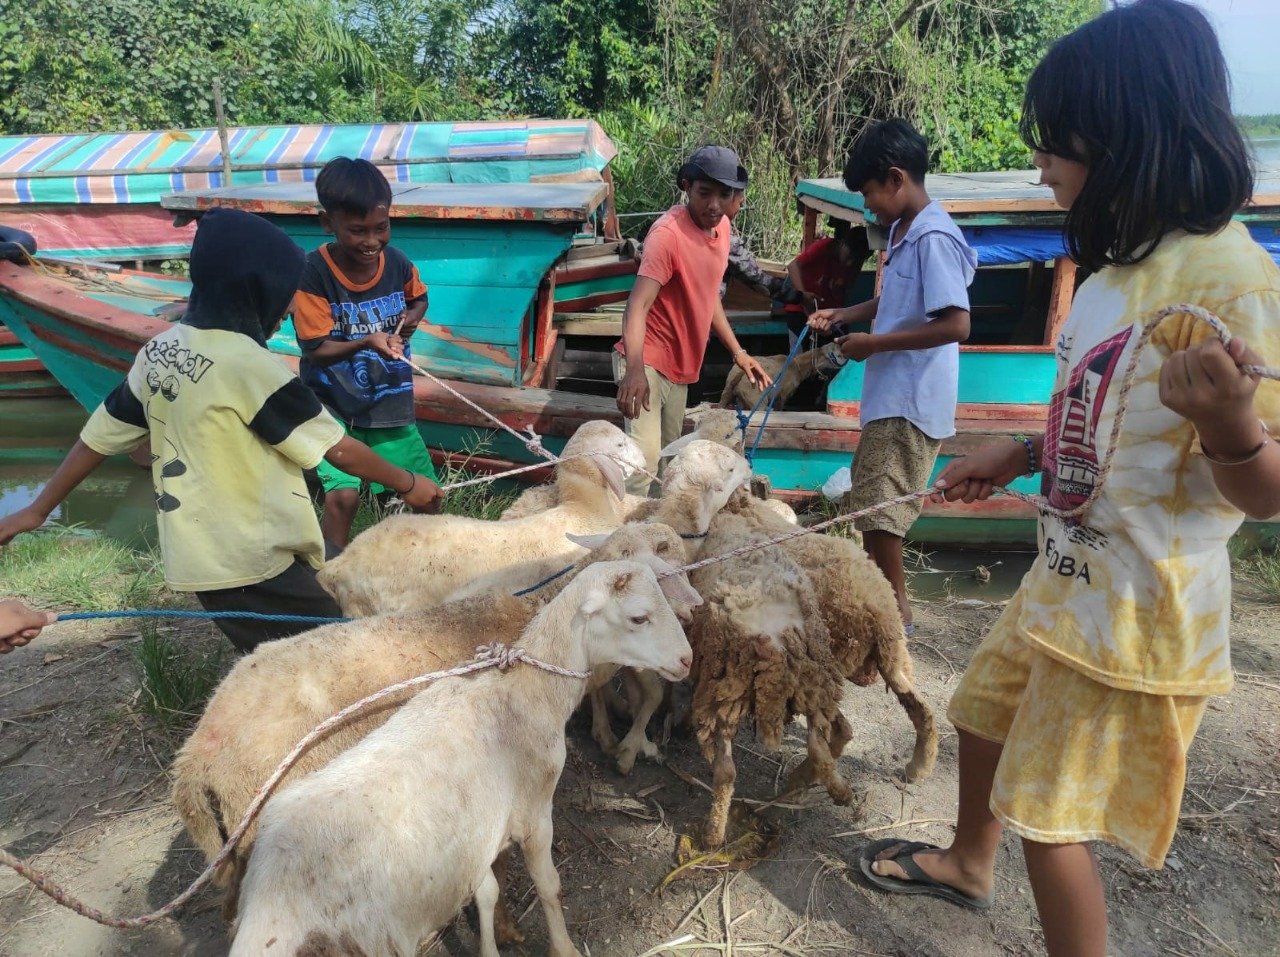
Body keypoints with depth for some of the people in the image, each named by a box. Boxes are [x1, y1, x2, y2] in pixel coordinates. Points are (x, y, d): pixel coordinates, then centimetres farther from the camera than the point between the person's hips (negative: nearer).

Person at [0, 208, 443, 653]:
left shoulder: (158, 352, 5)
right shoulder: (247, 363, -19)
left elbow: (101, 434, 14)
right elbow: (337, 447, -14)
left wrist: (38, 508, 25)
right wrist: (407, 482, -1)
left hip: (200, 554, 8)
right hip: (252, 563, -8)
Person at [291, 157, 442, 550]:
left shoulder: (397, 263, -8)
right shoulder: (313, 274, -19)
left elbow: (419, 297, 15)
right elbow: (317, 349, -18)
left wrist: (413, 317, -7)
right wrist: (365, 342, -34)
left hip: (391, 405, 4)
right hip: (334, 406, -4)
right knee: (344, 495, -21)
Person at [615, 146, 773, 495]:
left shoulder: (721, 225, 4)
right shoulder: (668, 233, -21)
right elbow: (638, 305, -30)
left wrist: (737, 351, 14)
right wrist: (635, 370, -45)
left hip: (680, 366, 9)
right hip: (648, 363, -8)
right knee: (644, 463, -19)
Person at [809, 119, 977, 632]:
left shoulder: (933, 238, -18)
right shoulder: (903, 230, 11)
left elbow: (956, 324, -25)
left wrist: (876, 343, -20)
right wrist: (844, 315, 13)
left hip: (911, 402, -10)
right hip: (890, 396, 10)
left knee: (878, 509, -3)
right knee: (868, 503, 18)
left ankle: (894, 609, 12)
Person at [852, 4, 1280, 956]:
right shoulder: (1122, 266, 5)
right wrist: (1017, 456, 11)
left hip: (1136, 616, -9)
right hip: (1063, 582, 9)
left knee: (1049, 817, 6)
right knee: (986, 716, 26)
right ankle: (968, 865, 54)